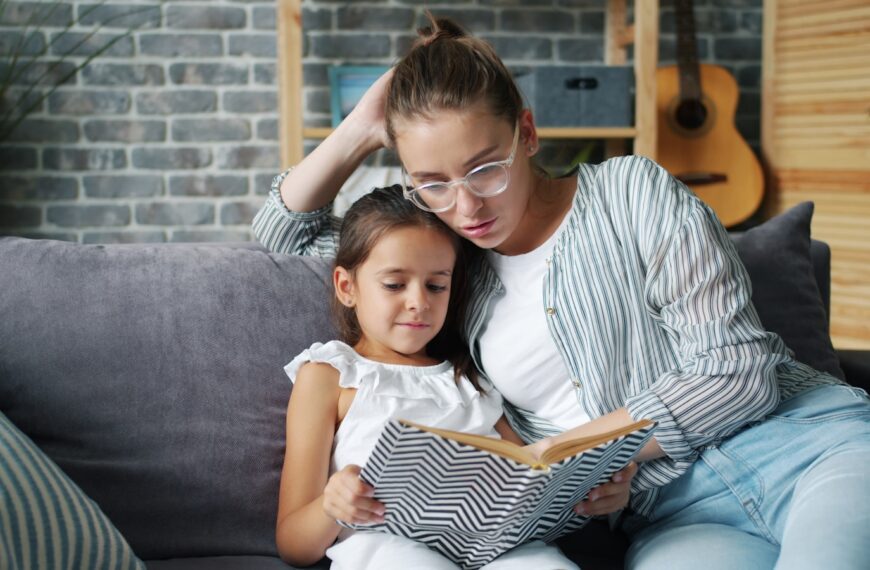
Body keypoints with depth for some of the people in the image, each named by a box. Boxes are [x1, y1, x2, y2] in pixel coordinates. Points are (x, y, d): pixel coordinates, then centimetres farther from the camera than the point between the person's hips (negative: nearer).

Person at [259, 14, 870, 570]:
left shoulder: (632, 192, 5)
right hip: (675, 513, 2)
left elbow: (738, 368, -3)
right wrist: (360, 130, 14)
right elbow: (285, 232, 28)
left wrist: (578, 446, -8)